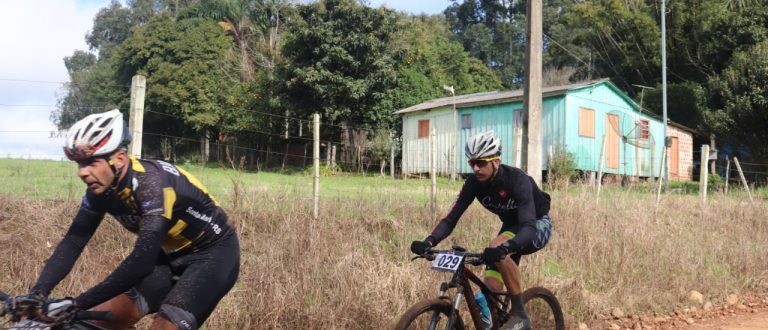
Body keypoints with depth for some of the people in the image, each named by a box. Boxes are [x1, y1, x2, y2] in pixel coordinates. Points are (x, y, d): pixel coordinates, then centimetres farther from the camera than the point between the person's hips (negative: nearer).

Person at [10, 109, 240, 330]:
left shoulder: (152, 183, -31)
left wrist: (77, 304, -40)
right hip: (173, 254, 8)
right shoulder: (101, 188, -9)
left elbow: (142, 261, -39)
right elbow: (72, 242, -7)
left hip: (214, 252, -7)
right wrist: (37, 293, -21)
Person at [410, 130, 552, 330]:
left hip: (538, 225, -5)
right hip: (511, 226, 5)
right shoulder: (474, 182, -18)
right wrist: (429, 242, -40)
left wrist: (505, 248, -62)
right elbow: (451, 219, -20)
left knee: (497, 247, -35)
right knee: (491, 287, -12)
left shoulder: (517, 180, -33)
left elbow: (529, 227, -43)